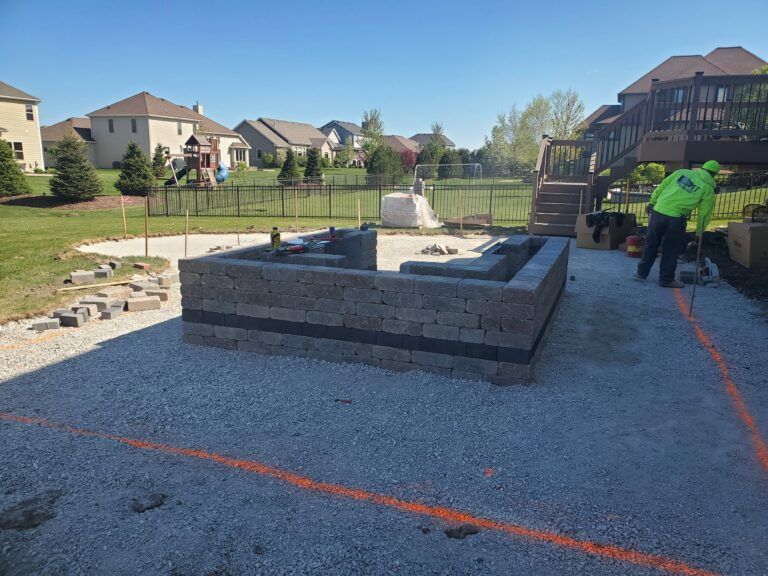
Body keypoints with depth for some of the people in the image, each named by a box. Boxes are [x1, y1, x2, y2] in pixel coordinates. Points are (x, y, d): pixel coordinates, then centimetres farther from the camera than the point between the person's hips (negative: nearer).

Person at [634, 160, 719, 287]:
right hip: (676, 219, -4)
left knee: (651, 244, 16)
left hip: (658, 211, 4)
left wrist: (652, 202, 19)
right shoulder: (708, 188, 3)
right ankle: (666, 279, 16)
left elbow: (661, 187, 11)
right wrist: (699, 232, 16)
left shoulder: (682, 172, 11)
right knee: (671, 250, 8)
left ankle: (642, 272, 26)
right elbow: (704, 213, 5)